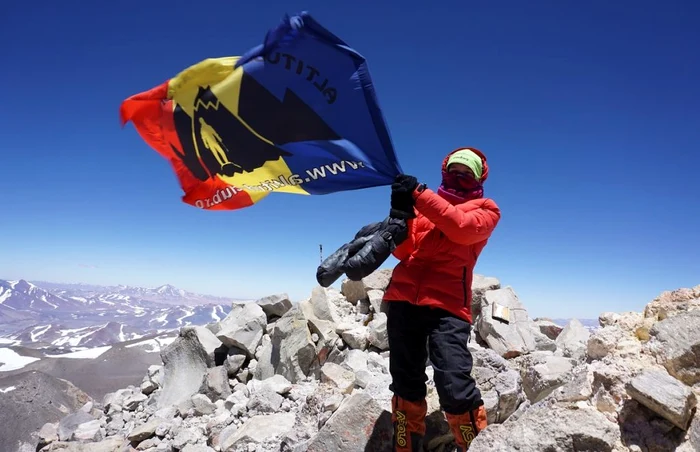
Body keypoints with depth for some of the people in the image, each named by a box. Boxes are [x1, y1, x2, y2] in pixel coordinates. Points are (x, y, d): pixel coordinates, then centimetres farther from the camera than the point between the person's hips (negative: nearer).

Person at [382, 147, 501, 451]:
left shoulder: (485, 209, 12)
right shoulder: (424, 202, 21)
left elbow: (461, 227, -11)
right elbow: (403, 251, 12)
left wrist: (418, 194, -13)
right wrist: (400, 216, -6)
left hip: (446, 304, -3)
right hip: (402, 299, 4)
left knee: (455, 388, -15)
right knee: (406, 386, 9)